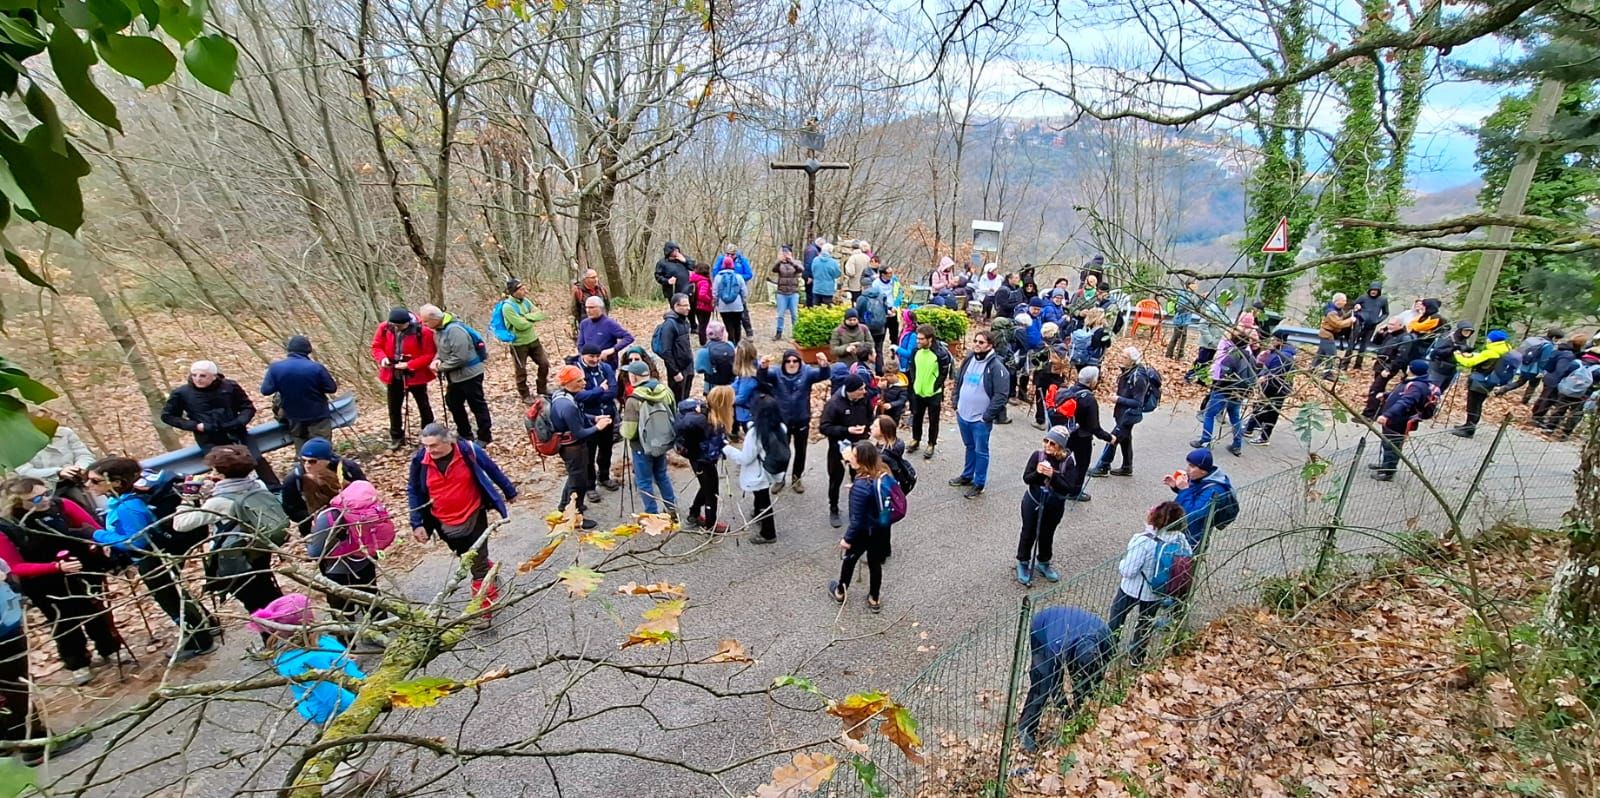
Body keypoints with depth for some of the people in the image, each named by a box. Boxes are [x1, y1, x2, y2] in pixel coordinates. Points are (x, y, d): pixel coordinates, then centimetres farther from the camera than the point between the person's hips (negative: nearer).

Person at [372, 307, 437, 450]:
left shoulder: (423, 331, -22)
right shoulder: (384, 328, -10)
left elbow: (429, 355, -18)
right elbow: (376, 346, 2)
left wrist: (409, 365, -26)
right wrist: (382, 358, -19)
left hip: (415, 375, -4)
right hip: (393, 374, 4)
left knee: (423, 406, 11)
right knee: (394, 406, 14)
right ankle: (397, 437, 30)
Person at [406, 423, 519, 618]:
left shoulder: (468, 450, -18)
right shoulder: (420, 460, -11)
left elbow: (492, 470, -3)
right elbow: (413, 492, 1)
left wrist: (509, 491, 7)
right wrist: (417, 524, -3)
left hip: (473, 517, -3)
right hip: (444, 524, 3)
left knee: (478, 562, 3)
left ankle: (485, 607, 15)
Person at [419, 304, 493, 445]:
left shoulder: (454, 329, -26)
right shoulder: (439, 329, 4)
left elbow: (459, 357, -29)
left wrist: (441, 367, -17)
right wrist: (437, 360, -4)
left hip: (469, 374, -10)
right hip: (455, 375, 10)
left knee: (477, 406, 2)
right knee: (453, 403, 18)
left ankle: (485, 437, 13)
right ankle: (464, 434, 32)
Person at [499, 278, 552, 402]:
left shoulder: (526, 301, 1)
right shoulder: (507, 307, -21)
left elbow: (541, 314, -6)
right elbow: (521, 325, -27)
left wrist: (527, 317, -20)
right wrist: (533, 319, -9)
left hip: (533, 340, 7)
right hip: (518, 343, -7)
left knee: (544, 363, 12)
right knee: (521, 371, 8)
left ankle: (542, 388, 31)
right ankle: (525, 395, 25)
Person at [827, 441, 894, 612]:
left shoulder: (861, 486, -32)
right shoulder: (885, 475, -13)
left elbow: (857, 519, -25)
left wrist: (848, 538, -12)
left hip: (864, 532, -5)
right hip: (882, 530, 5)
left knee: (848, 559, 21)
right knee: (875, 563, 22)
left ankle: (840, 593, 43)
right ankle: (874, 600, 38)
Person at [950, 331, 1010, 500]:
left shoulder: (996, 367, -17)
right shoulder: (968, 360, 4)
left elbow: (1001, 395, -18)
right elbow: (959, 383, 16)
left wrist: (987, 416, -17)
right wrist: (957, 404, 10)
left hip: (980, 419, -6)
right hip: (963, 415, 6)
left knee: (981, 451, 7)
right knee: (969, 447, 22)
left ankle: (979, 484, 19)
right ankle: (967, 476, 38)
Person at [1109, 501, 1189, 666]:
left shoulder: (1143, 541, -33)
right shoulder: (1180, 540, -16)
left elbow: (1128, 571, -28)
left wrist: (1121, 565, -7)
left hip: (1132, 589, -4)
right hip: (1157, 592, 5)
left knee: (1116, 619, 21)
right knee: (1146, 624, 27)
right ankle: (1136, 657, 44)